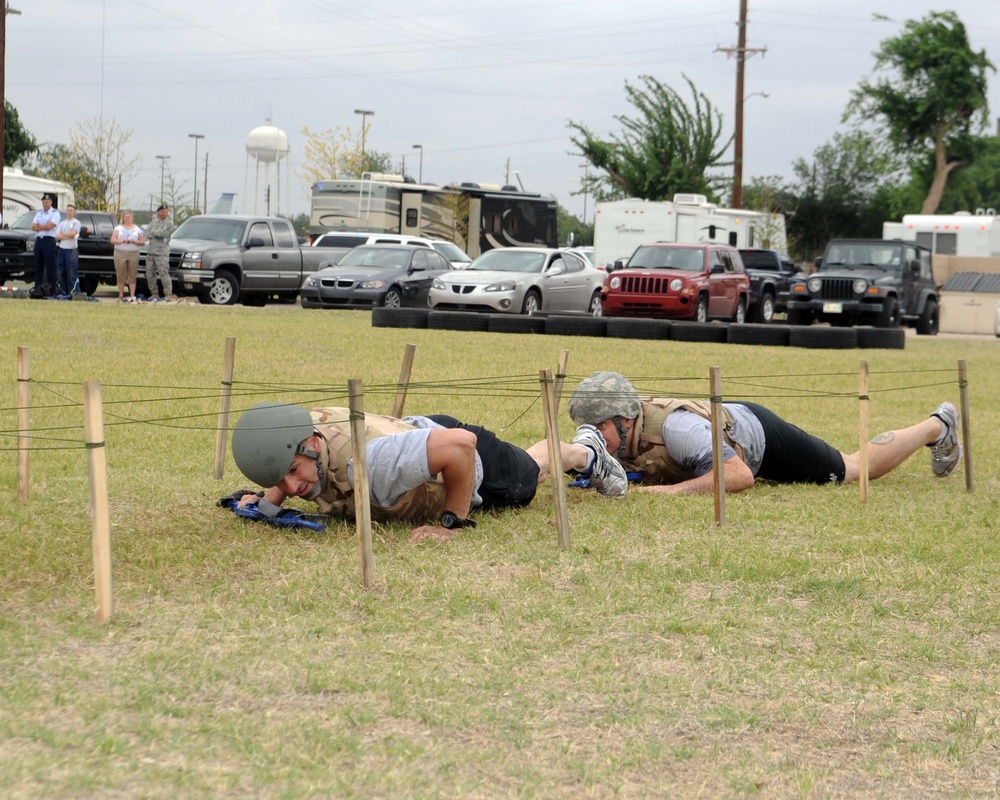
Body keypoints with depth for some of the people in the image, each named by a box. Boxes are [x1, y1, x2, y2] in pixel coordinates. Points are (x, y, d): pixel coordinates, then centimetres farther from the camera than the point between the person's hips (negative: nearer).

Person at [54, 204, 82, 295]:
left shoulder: (76, 222, 2)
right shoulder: (62, 223, 17)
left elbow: (73, 233, -12)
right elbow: (57, 236, 5)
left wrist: (62, 234, 0)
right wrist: (67, 236, -9)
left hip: (72, 249, -6)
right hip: (61, 249, 6)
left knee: (72, 272, -9)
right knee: (60, 272, 6)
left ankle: (75, 292, -10)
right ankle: (63, 292, 13)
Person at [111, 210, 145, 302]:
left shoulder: (137, 229, 13)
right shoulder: (118, 228, 12)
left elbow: (142, 242, 9)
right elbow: (112, 240, 4)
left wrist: (134, 241, -9)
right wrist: (122, 241, -13)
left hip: (133, 254, 0)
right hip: (120, 253, 0)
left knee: (132, 276, -5)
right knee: (121, 276, -3)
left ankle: (132, 296, -6)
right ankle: (121, 296, 3)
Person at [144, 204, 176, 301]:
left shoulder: (169, 223, 1)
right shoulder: (153, 222, 18)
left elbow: (163, 233, -14)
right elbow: (147, 234, 5)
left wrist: (153, 232, -2)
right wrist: (158, 234, -9)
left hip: (161, 253, -6)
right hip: (150, 252, 6)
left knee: (164, 274, -13)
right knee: (150, 274, 6)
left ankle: (168, 294, -11)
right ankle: (154, 294, 15)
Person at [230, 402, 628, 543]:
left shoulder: (367, 464, -52)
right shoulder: (290, 440, -30)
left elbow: (460, 444, -51)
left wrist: (453, 522, -41)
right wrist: (268, 502, -22)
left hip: (471, 457, -6)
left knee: (527, 475, 30)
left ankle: (587, 453, 63)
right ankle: (584, 447, 68)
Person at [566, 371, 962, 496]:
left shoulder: (674, 428, -45)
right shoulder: (616, 435, -25)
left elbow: (740, 476, -48)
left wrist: (675, 490, -53)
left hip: (757, 433, -6)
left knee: (861, 469, 16)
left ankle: (937, 426, 39)